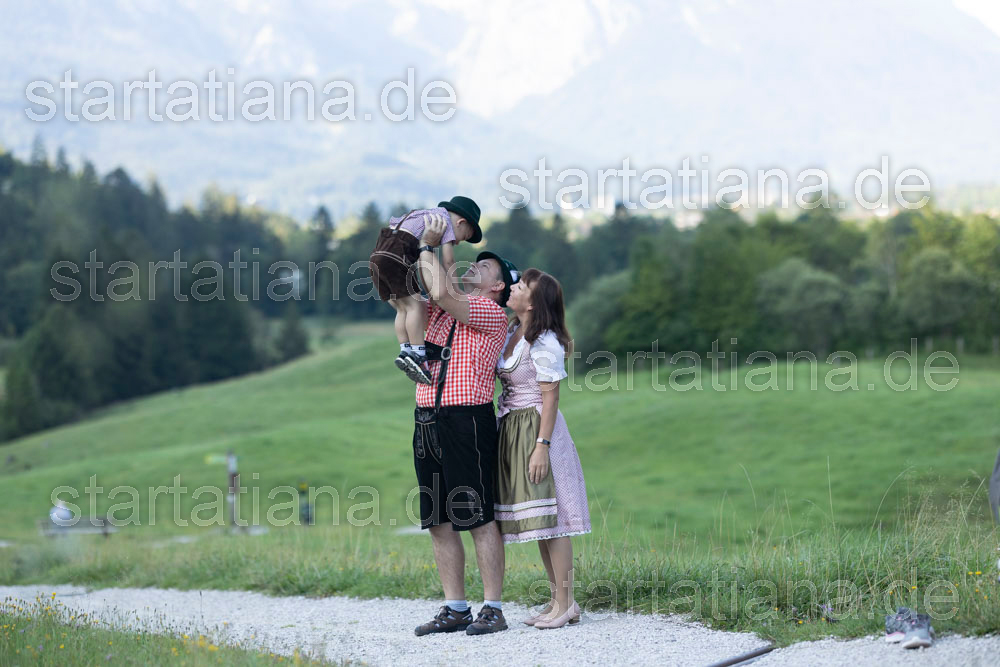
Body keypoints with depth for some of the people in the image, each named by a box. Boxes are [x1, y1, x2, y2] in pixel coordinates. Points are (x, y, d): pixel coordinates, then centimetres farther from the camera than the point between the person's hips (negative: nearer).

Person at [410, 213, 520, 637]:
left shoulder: (492, 314, -3)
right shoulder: (438, 310, 20)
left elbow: (442, 293, -17)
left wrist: (428, 247, -6)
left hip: (467, 419, -7)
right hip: (427, 420, 7)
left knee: (479, 519, -6)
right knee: (438, 521, 7)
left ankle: (493, 609, -2)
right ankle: (455, 609, 12)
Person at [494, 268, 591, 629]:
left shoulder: (544, 342, -14)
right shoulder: (512, 332, 10)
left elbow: (550, 396, -16)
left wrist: (542, 446, -21)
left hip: (537, 430, -9)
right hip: (512, 431, 9)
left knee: (548, 518, -8)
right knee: (537, 520, 10)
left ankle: (565, 603, -4)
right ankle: (557, 599, 15)